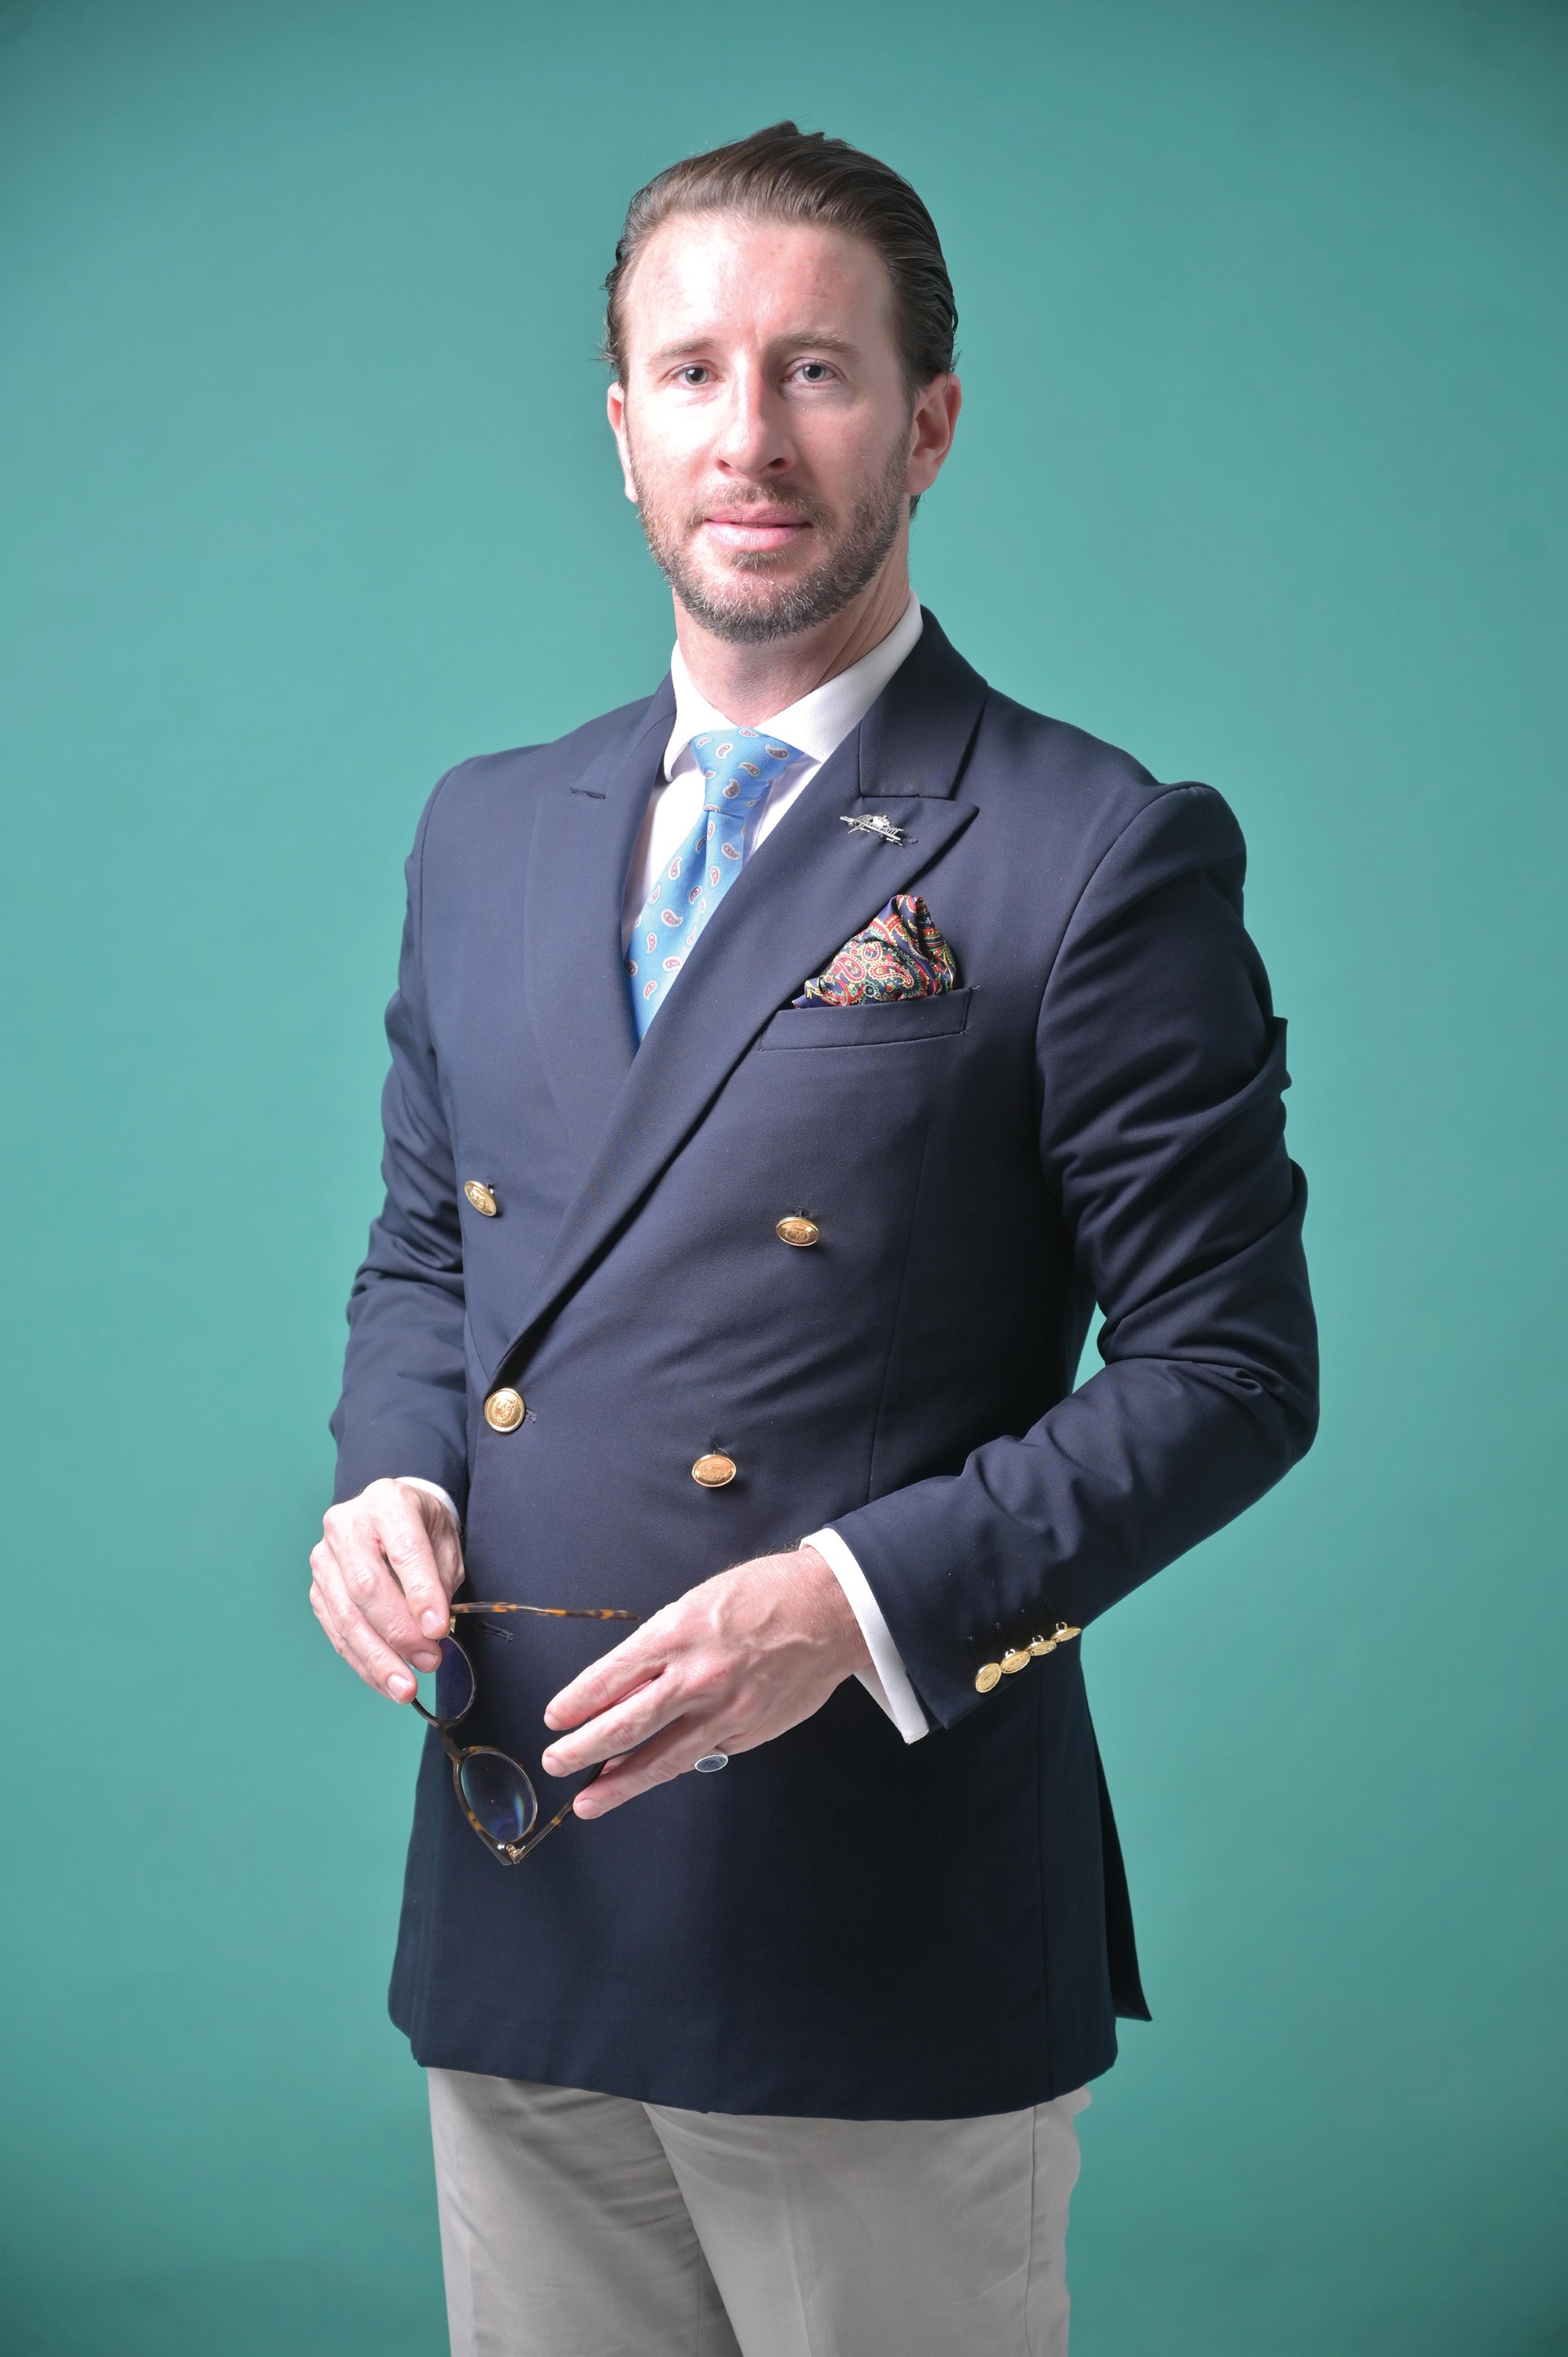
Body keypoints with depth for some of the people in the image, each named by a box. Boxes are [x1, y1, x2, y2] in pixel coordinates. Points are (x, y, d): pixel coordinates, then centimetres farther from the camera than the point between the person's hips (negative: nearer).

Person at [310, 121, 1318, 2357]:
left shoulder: (1103, 858, -9)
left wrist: (854, 1601, -21)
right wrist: (390, 1480, -2)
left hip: (885, 1946, -5)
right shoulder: (487, 832, 10)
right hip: (516, 1918, 6)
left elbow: (1230, 1364, -10)